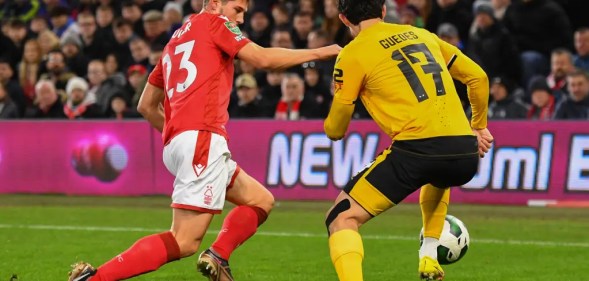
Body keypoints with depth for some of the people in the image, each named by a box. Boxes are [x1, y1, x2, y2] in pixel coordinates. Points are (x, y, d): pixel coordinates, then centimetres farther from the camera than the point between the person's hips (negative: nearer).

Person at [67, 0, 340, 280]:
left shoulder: (175, 40, 26)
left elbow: (146, 105, 28)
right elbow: (262, 58, -6)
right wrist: (322, 52, 2)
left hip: (176, 143, 9)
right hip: (202, 139, -9)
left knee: (261, 200, 17)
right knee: (184, 242, -13)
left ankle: (217, 256, -3)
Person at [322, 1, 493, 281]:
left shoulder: (353, 54, 5)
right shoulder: (423, 35, 21)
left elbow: (335, 130, 9)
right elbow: (478, 77, 25)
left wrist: (332, 126, 33)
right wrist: (479, 127, 38)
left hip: (415, 151, -6)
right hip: (464, 155, 6)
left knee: (341, 219, 2)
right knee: (439, 176, 42)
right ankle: (429, 257, 32)